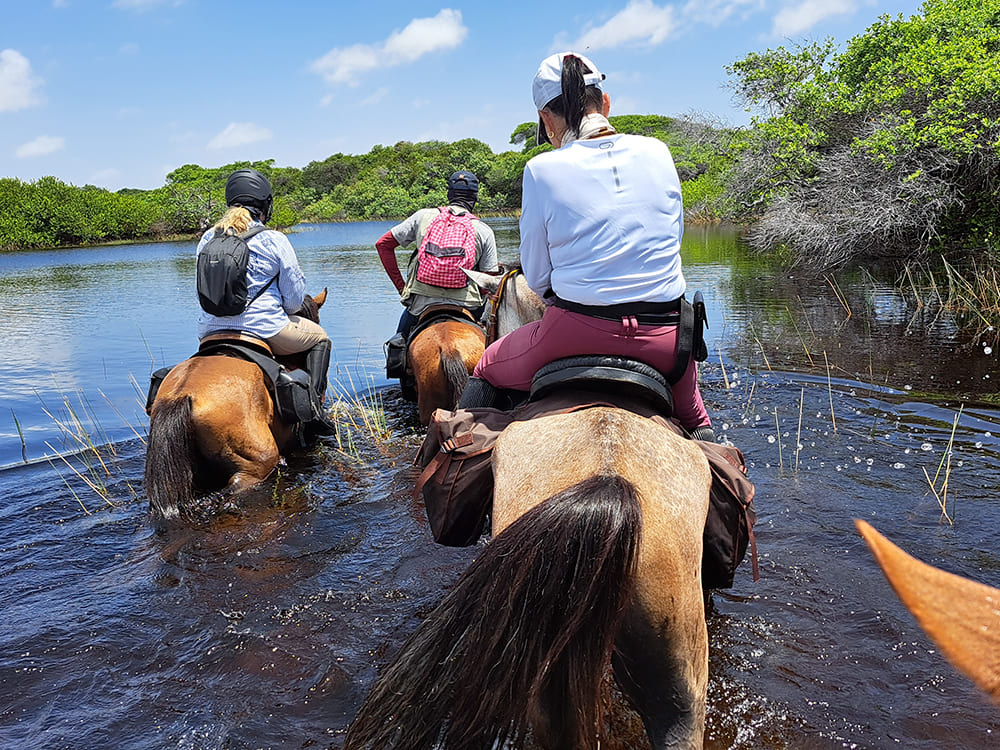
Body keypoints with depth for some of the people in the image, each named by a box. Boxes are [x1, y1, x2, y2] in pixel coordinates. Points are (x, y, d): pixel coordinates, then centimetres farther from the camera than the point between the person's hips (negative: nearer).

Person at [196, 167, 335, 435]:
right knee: (319, 338, 20)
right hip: (265, 329, -5)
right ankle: (314, 403, 1)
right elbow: (295, 296, -4)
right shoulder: (274, 240, -7)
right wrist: (280, 312, 17)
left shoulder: (208, 239, 8)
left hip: (210, 331, 5)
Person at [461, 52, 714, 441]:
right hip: (665, 333, 3)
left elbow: (537, 278, -1)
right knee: (692, 417, 36)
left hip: (577, 331, -3)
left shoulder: (543, 169, -8)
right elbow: (674, 236, 12)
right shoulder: (657, 152, 1)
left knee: (484, 374, 24)